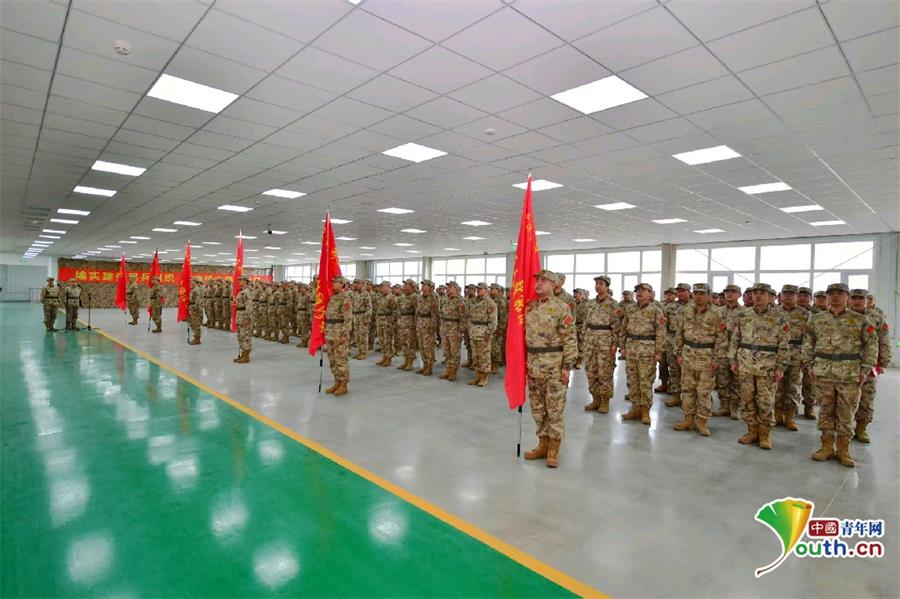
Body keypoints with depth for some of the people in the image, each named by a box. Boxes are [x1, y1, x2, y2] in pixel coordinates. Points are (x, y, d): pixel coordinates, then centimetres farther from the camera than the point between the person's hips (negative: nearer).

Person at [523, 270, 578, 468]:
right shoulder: (530, 307, 9)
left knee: (555, 409, 2)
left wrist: (567, 366, -15)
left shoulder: (561, 307, -10)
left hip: (554, 365, -6)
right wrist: (524, 361, 13)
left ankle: (554, 450, 14)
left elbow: (570, 339, -11)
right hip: (533, 364, 6)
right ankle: (543, 444, 26)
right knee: (537, 408, 13)